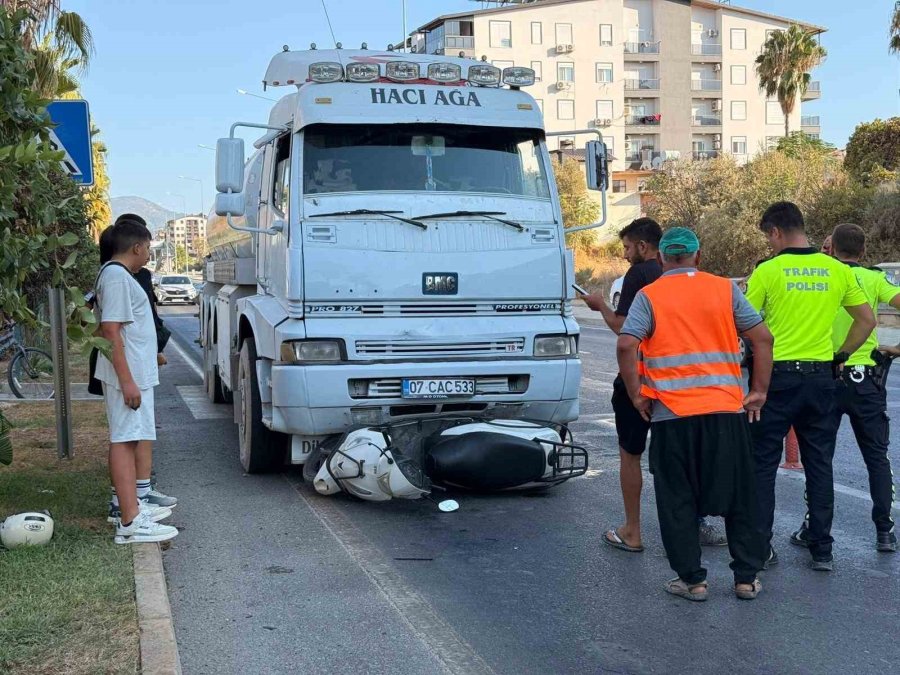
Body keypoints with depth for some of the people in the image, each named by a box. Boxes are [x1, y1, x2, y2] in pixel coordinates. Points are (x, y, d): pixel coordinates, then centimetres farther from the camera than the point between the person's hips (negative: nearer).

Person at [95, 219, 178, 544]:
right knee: (124, 440, -10)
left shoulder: (116, 274, 17)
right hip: (127, 375, -11)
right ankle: (130, 523, -11)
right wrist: (127, 380, -25)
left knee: (129, 439, 15)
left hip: (135, 373, 11)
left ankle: (132, 506, 25)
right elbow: (111, 330, -22)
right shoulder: (117, 276, -15)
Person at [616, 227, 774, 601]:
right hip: (727, 409, 2)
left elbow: (626, 346, -11)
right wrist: (759, 391, 9)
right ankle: (747, 577, 20)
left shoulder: (648, 296, 0)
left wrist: (636, 395, -1)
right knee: (739, 496, 14)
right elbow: (762, 338, 3)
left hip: (672, 414, -2)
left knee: (678, 501, 10)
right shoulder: (725, 289, 6)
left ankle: (692, 580, 14)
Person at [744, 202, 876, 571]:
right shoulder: (837, 270, 2)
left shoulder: (767, 271, -8)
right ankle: (822, 550, 15)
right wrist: (840, 356, 14)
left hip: (777, 376, -3)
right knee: (819, 465, 11)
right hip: (820, 377, 4)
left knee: (763, 464, 7)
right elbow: (867, 321, 7)